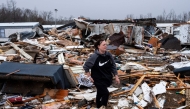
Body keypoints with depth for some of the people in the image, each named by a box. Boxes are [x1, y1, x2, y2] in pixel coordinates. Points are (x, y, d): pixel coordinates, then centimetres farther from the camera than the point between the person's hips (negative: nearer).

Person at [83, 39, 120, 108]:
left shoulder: (108, 55, -6)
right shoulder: (94, 57, -22)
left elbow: (113, 66, 5)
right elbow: (85, 66, -12)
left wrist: (116, 77, 4)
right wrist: (90, 77, -10)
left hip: (107, 78, 5)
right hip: (98, 79, -5)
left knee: (100, 93, 20)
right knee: (106, 93, -12)